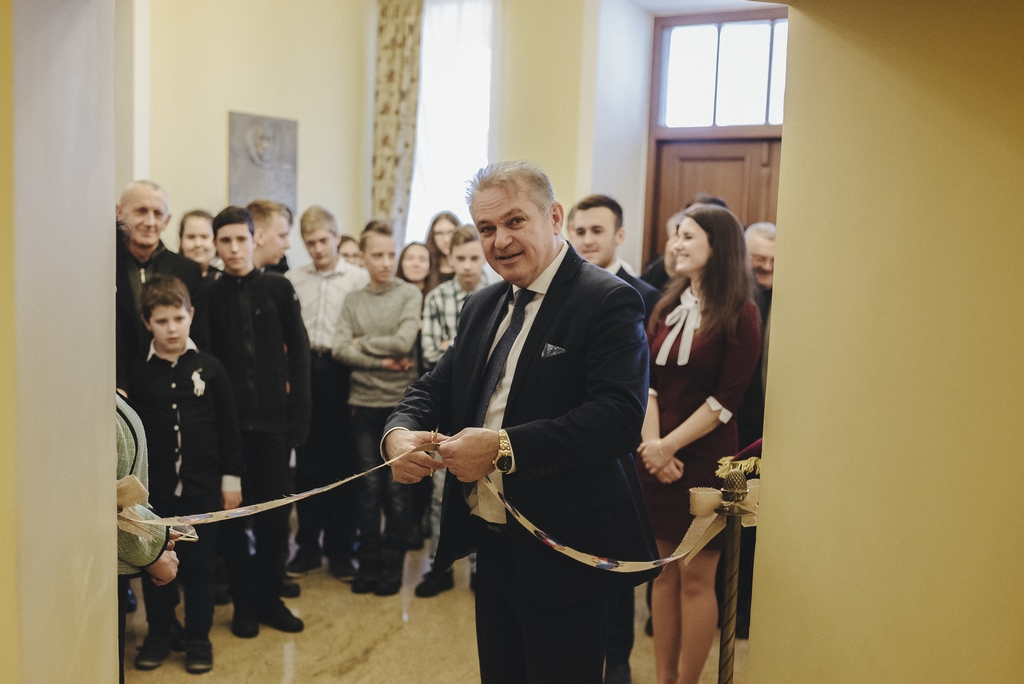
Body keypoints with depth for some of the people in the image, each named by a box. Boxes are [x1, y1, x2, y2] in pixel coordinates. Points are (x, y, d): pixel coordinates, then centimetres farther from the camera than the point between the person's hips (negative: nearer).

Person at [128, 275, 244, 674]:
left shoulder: (209, 368, -2)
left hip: (202, 488, -1)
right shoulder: (137, 374, 0)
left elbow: (228, 428, 2)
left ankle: (198, 638, 22)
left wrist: (231, 479, 1)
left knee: (198, 566, 7)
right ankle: (159, 634, 28)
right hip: (154, 489, 1)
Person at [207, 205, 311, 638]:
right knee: (233, 513, 7)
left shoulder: (278, 288, 2)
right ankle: (243, 603, 20)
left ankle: (270, 598, 22)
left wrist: (299, 416, -5)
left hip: (273, 419, 0)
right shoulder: (211, 296, 3)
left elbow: (298, 354, 2)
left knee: (274, 512, 7)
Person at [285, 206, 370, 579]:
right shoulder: (292, 279, 11)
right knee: (307, 461, 7)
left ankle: (340, 547, 13)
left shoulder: (359, 278, 3)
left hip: (341, 371, -2)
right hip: (304, 370, 2)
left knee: (342, 462, 3)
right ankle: (308, 545, 17)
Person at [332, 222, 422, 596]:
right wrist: (382, 362, -13)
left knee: (397, 488, 4)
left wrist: (362, 344, -3)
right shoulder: (353, 301, 7)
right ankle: (368, 561, 20)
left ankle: (392, 564, 16)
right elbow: (340, 348, -3)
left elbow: (404, 341, -15)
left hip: (401, 402, -2)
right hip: (364, 402, 3)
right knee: (368, 487, 8)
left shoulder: (410, 294, -1)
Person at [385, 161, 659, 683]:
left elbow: (619, 417, -25)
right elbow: (436, 388, 12)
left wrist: (504, 447, -30)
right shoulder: (482, 307, 11)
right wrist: (401, 433, -11)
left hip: (562, 553, -7)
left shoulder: (608, 302, -14)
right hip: (493, 545, 7)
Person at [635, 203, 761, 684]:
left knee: (696, 576, 3)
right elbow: (649, 382, 4)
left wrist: (670, 446, -14)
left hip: (704, 459, -5)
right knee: (663, 572, 11)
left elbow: (726, 400, -12)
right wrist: (651, 442, -10)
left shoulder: (740, 315, -7)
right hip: (657, 458, 5)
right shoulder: (668, 307, 10)